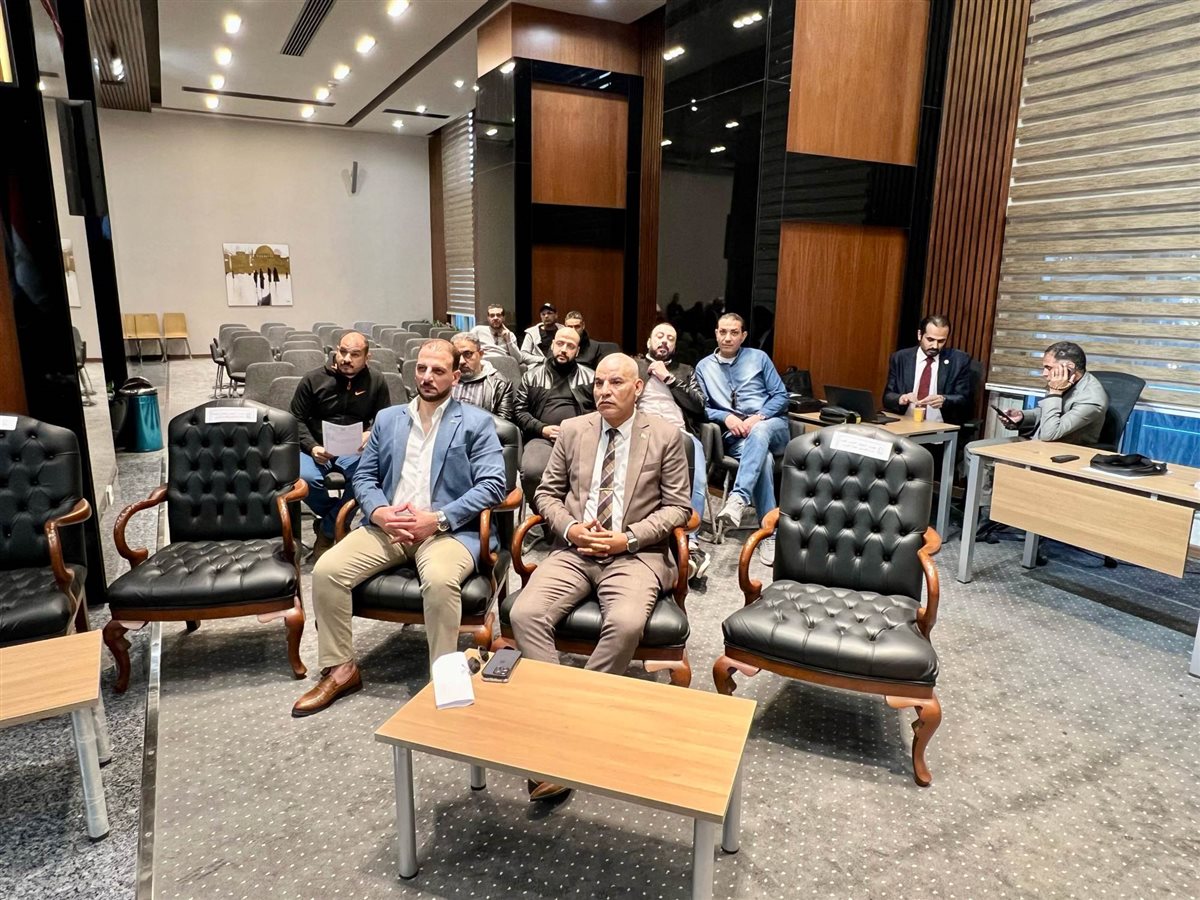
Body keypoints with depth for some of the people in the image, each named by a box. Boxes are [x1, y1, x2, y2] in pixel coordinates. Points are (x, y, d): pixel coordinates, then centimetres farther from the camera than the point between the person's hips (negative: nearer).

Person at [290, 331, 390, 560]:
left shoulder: (377, 383, 4)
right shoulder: (313, 379, 2)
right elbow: (297, 419, 5)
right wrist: (312, 447, -12)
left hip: (355, 449, 0)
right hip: (317, 448, 0)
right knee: (305, 477, -34)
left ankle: (327, 531, -11)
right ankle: (339, 521, -1)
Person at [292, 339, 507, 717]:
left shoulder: (476, 422, 3)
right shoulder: (387, 419, 18)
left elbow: (492, 485, -7)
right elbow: (364, 476, 16)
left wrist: (437, 519, -17)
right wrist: (379, 512, -7)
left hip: (450, 529, -4)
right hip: (387, 525, 5)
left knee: (440, 581, -35)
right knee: (326, 570, -16)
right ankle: (340, 670, 2)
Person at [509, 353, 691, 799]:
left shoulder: (665, 436, 2)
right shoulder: (573, 429, 10)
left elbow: (677, 507, 2)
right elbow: (547, 493, 14)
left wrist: (628, 537, -12)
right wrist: (569, 528, -7)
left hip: (635, 554, -2)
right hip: (574, 549, 3)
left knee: (626, 624, -33)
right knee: (525, 614, -23)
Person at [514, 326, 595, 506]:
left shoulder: (590, 377, 18)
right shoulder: (533, 375, 18)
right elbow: (519, 411, 13)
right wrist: (542, 429, -4)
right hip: (543, 439, 0)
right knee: (532, 471, -33)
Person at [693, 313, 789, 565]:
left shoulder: (758, 358, 10)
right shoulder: (703, 367, 13)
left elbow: (781, 395, 6)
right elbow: (703, 407, 9)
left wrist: (758, 417, -11)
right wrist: (726, 417, -11)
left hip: (771, 425, 0)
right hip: (735, 434, 0)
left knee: (758, 433, -39)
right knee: (763, 459, -34)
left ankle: (738, 498, -54)